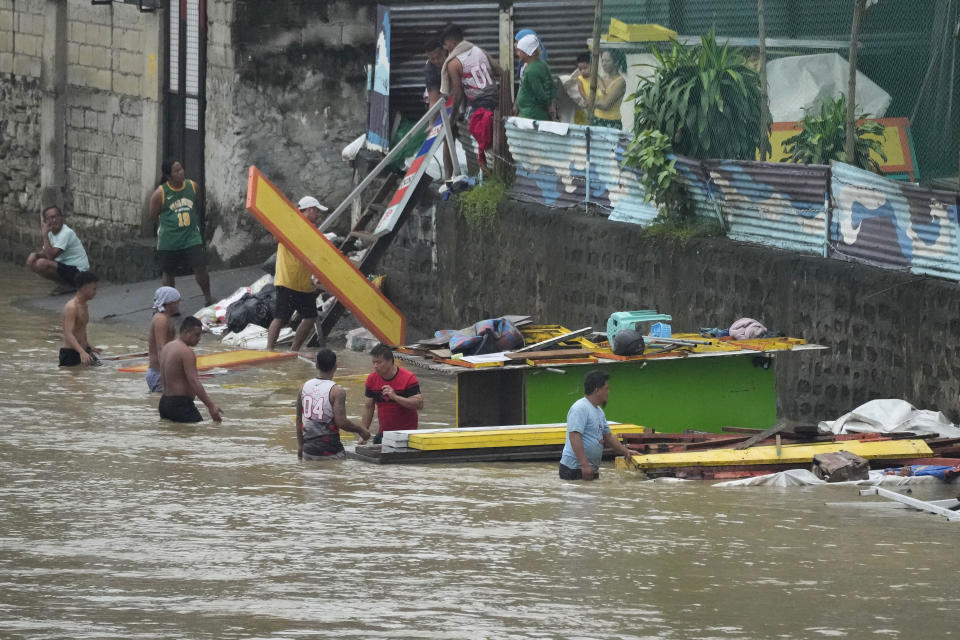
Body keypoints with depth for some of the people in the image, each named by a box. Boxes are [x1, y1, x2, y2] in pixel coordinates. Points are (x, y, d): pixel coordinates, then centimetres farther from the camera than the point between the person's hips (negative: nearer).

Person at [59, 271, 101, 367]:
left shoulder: (83, 306, 14)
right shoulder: (71, 307, -17)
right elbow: (68, 335, -28)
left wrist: (89, 348, 36)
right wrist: (82, 353, -40)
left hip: (83, 351, 9)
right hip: (70, 354, -9)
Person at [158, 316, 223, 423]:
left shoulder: (166, 347, 15)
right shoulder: (186, 352, -14)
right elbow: (194, 382, -20)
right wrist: (211, 406, -21)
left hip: (165, 401, 10)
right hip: (181, 405, -10)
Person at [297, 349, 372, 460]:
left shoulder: (304, 387, 5)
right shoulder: (337, 391, -13)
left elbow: (299, 419, 13)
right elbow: (341, 422, -18)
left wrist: (300, 445, 23)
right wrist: (361, 431, -1)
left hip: (309, 450, 5)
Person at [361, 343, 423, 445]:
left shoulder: (408, 378, -11)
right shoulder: (372, 379, 4)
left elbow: (419, 404, -17)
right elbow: (368, 407, 11)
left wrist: (395, 397, -27)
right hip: (383, 434, 5)